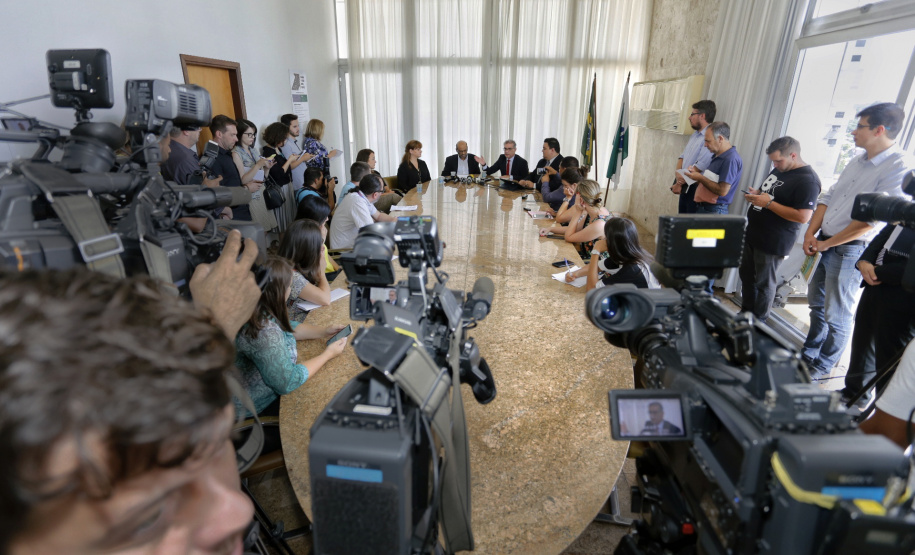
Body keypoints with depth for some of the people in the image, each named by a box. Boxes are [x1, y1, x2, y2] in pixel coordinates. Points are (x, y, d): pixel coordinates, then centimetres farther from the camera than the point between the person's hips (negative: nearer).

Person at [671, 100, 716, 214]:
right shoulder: (695, 134, 14)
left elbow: (699, 167, -21)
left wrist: (679, 183, -14)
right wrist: (678, 174, -7)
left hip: (695, 188, -8)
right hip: (684, 187, 8)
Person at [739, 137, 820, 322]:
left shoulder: (807, 180, -18)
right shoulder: (779, 169, 10)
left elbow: (803, 217, -24)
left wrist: (768, 203, -24)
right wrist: (757, 194, 2)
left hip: (772, 243, -9)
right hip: (753, 234, 9)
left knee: (763, 283, 4)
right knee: (747, 276, 17)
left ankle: (758, 323, 20)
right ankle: (745, 313, 32)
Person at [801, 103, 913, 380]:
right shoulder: (858, 161, 10)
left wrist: (826, 243, -14)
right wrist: (811, 234, 1)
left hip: (849, 250, -8)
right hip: (824, 244, 8)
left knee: (837, 316, 3)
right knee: (816, 303, 18)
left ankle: (822, 368, 18)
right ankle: (808, 354, 34)